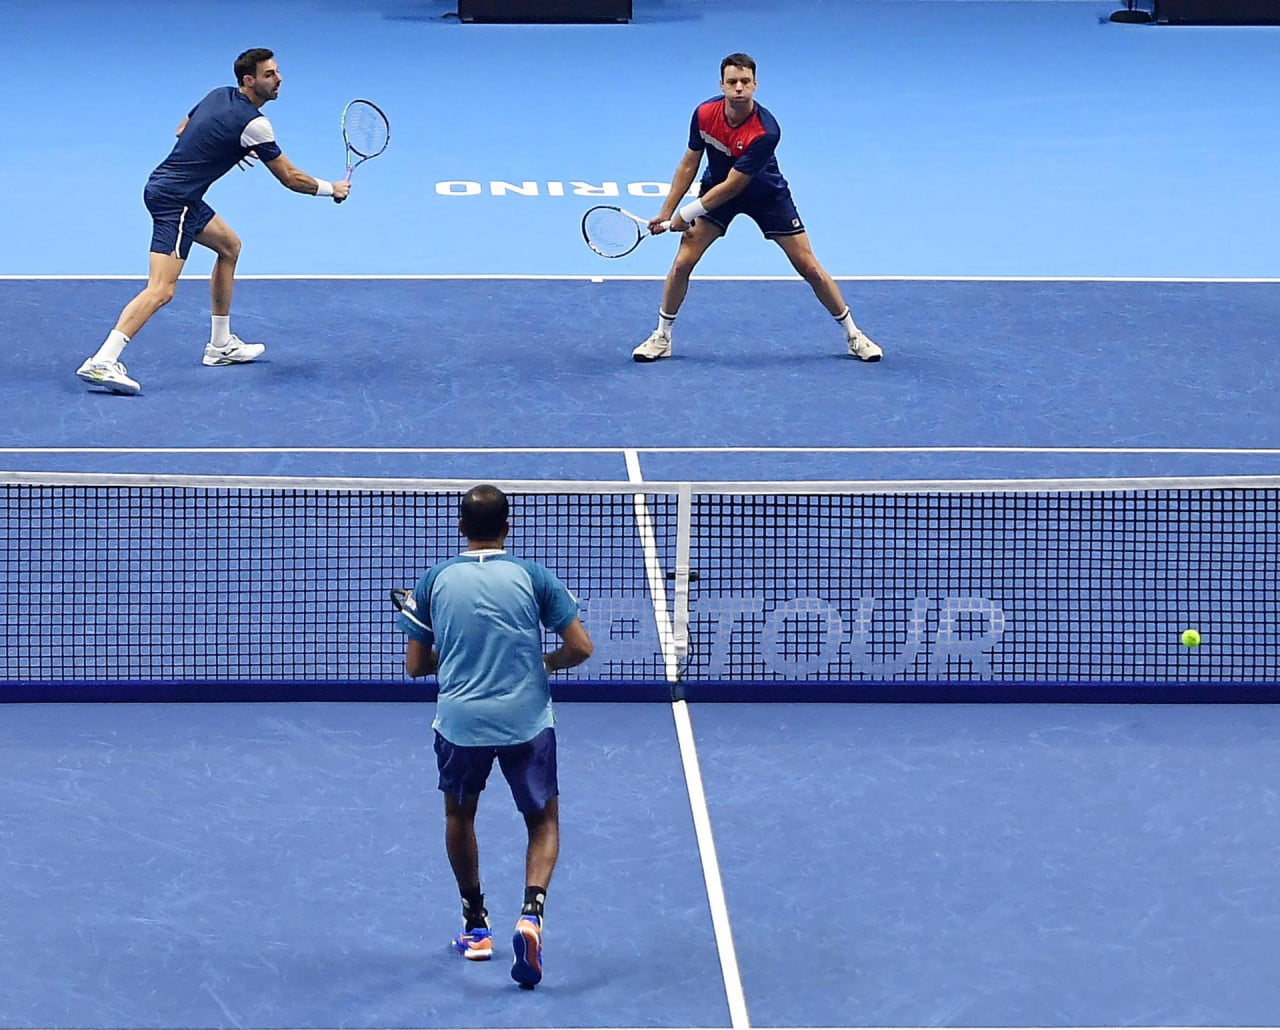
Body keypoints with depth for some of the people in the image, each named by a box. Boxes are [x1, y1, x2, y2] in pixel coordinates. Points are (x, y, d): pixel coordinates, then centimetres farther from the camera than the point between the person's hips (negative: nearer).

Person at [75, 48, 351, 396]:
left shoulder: (220, 94, 9)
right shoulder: (253, 123, -16)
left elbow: (183, 130, 26)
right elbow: (291, 178, -9)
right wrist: (332, 189, 7)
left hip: (164, 183, 10)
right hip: (175, 200, -10)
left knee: (229, 246, 26)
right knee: (161, 290, -19)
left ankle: (221, 345, 33)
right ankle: (101, 363, -32)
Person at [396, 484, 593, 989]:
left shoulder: (434, 581, 0)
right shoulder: (532, 577, -3)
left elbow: (416, 665, 5)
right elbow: (580, 647, -4)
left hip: (460, 721, 1)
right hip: (527, 721, -1)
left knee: (459, 816, 26)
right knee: (543, 823, 13)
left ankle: (475, 926, 32)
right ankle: (530, 913, -12)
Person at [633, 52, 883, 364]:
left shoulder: (766, 131, -35)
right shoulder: (705, 114, -21)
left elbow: (732, 186, -29)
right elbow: (689, 164, -6)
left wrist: (686, 214, -22)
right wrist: (666, 213, -7)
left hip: (766, 195, -3)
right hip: (716, 188, 3)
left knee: (809, 267, -2)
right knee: (683, 262, -8)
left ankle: (853, 335, 13)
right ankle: (661, 337, 10)